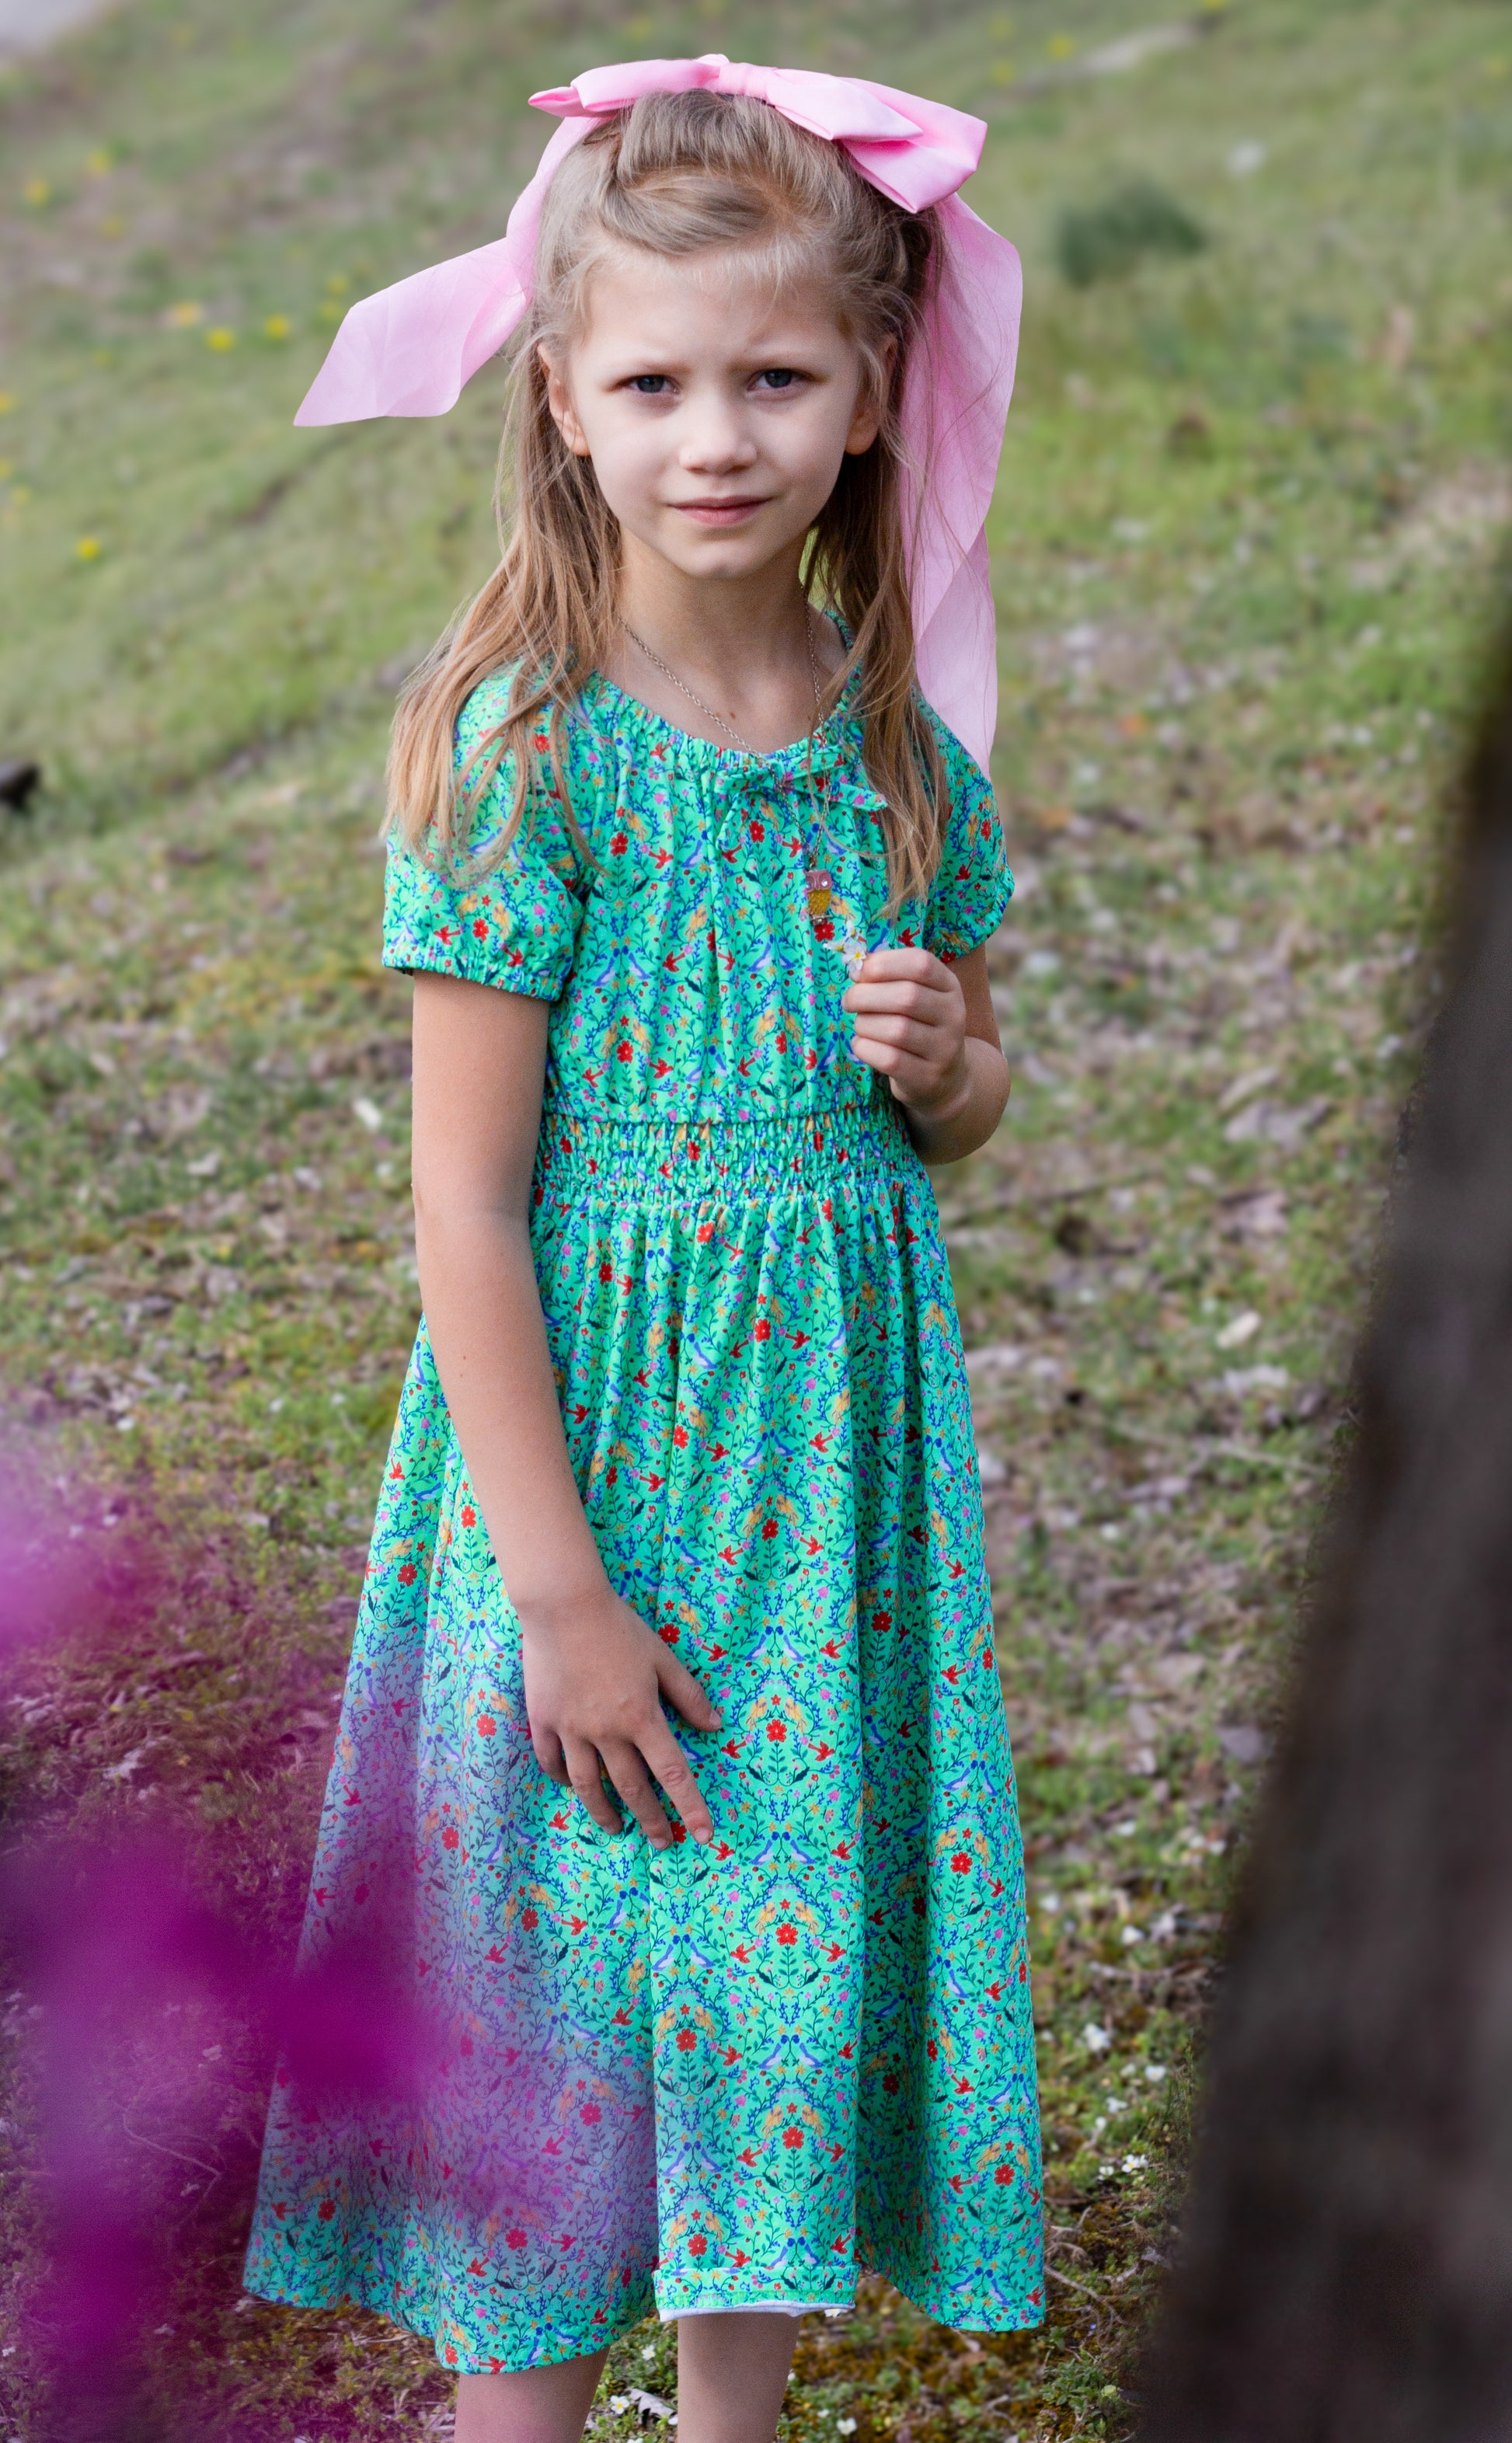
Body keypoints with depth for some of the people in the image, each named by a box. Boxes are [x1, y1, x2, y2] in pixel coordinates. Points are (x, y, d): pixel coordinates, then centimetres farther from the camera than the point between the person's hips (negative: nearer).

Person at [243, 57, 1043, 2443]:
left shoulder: (900, 737, 2)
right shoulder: (521, 746, -13)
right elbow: (467, 1199, -14)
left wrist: (943, 1062, -9)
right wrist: (558, 1587, -16)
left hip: (841, 1428, 5)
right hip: (590, 1423, -5)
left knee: (799, 1932, 14)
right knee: (561, 1959, 4)